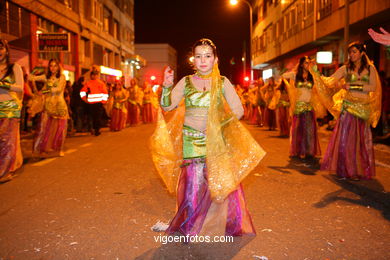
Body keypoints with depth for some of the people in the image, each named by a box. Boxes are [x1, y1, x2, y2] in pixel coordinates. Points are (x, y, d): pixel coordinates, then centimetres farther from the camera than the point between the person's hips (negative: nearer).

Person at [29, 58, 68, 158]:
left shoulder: (62, 77, 3)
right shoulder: (46, 77, 11)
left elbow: (59, 88, -11)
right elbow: (32, 78, 2)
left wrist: (44, 91, -13)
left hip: (59, 105, -2)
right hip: (48, 105, 2)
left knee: (59, 128, 0)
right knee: (45, 127, -4)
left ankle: (58, 149, 11)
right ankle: (45, 149, 3)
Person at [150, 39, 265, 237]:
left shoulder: (223, 82, 4)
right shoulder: (186, 82, 5)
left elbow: (238, 110, 3)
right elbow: (167, 106, -2)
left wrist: (221, 125, -7)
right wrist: (166, 86, -18)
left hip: (217, 141, 0)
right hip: (191, 141, 0)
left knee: (221, 181, 3)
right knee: (193, 183, 1)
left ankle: (229, 225, 24)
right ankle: (189, 227, 20)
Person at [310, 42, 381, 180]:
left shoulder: (370, 68, 7)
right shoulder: (346, 68, 5)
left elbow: (373, 87, -4)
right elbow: (329, 81, -3)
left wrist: (353, 86, -12)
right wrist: (315, 71, -14)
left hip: (363, 108, 1)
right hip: (348, 106, -1)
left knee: (362, 139, 4)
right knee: (345, 137, -3)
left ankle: (360, 170, 16)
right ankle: (346, 169, 8)